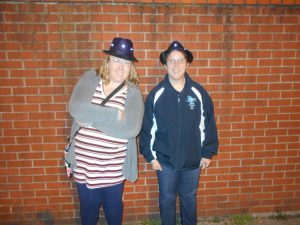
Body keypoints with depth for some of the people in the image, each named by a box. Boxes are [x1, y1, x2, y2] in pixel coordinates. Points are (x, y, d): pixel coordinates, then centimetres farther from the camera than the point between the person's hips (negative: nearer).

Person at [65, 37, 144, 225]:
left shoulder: (134, 93, -9)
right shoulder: (89, 79, -5)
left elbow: (131, 130, -23)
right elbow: (76, 108, -22)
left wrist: (91, 119, -21)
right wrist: (114, 114, -23)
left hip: (114, 168, -1)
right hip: (84, 164, 1)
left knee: (113, 206, 24)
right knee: (88, 207, 24)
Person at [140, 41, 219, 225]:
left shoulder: (199, 92, -7)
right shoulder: (156, 94, -9)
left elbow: (207, 125, -1)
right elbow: (148, 128, -5)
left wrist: (208, 153, 0)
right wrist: (151, 155, -4)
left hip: (193, 159, 1)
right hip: (165, 159, 0)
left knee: (189, 198, 21)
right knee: (167, 199, 17)